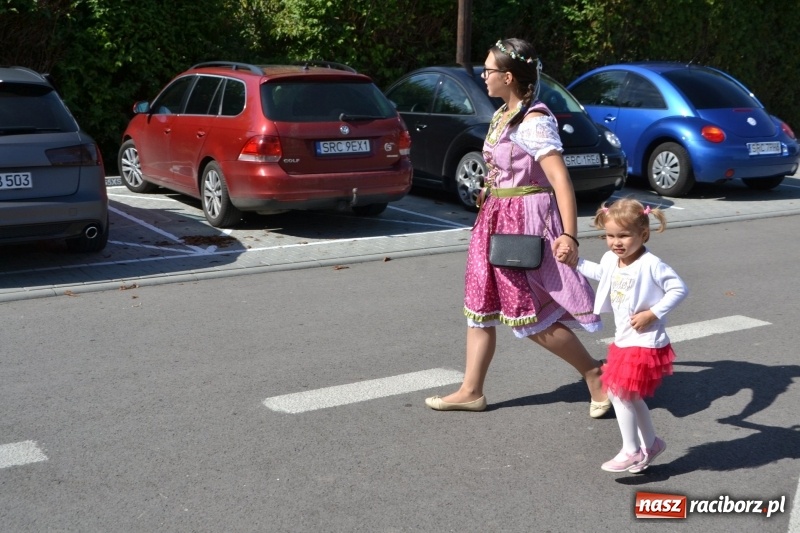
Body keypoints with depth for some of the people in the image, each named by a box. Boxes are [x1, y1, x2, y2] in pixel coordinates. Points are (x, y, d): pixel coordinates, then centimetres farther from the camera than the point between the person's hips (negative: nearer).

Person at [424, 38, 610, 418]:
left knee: (532, 317, -2)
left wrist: (569, 236, -28)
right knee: (480, 305, 11)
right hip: (496, 218, 10)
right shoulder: (503, 116, 11)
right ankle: (471, 391, 20)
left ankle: (594, 374, 15)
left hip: (525, 221, -9)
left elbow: (560, 179, -23)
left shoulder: (533, 122, -17)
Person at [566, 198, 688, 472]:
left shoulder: (651, 264, -22)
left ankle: (631, 451, 8)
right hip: (623, 341, 9)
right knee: (630, 396, 17)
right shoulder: (611, 259, 2)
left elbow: (679, 289, -20)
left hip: (645, 344, -9)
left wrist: (652, 314, -23)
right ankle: (650, 444, 35)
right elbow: (600, 272, 26)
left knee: (619, 393, -7)